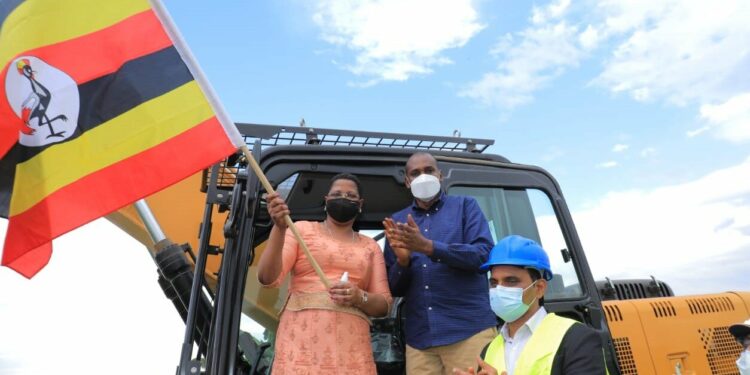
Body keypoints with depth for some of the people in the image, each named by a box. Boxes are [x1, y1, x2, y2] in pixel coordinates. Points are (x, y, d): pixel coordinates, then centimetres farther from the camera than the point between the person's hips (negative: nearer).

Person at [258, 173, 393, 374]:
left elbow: (384, 304, 10)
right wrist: (279, 228, -16)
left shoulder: (370, 246, 13)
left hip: (351, 346, 2)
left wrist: (360, 297, -11)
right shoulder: (302, 229, 8)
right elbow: (267, 278, -3)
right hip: (301, 340, -2)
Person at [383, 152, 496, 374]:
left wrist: (428, 246, -18)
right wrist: (402, 260, -11)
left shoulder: (465, 205, 7)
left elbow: (483, 254, -8)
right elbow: (394, 289, 11)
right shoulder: (397, 222, 12)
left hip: (470, 331, -2)